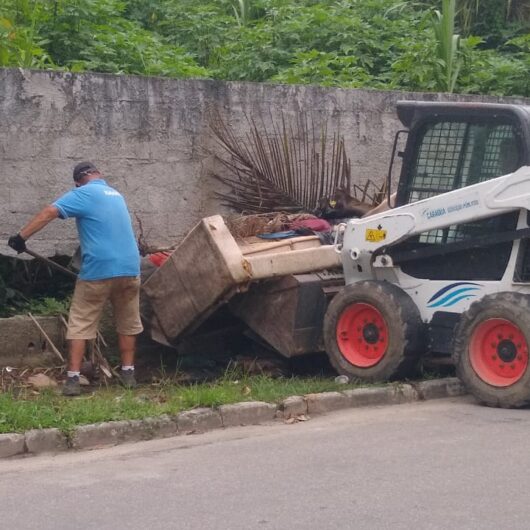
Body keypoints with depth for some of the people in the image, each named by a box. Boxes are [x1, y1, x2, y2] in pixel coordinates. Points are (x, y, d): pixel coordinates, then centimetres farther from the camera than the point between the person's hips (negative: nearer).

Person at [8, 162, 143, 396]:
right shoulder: (116, 195, 20)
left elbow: (49, 212, -15)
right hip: (129, 268, 6)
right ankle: (128, 373, 18)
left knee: (80, 325, 2)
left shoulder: (83, 194, -2)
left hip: (98, 270, -5)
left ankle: (73, 379, -3)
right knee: (127, 324, 17)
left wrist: (21, 236, -14)